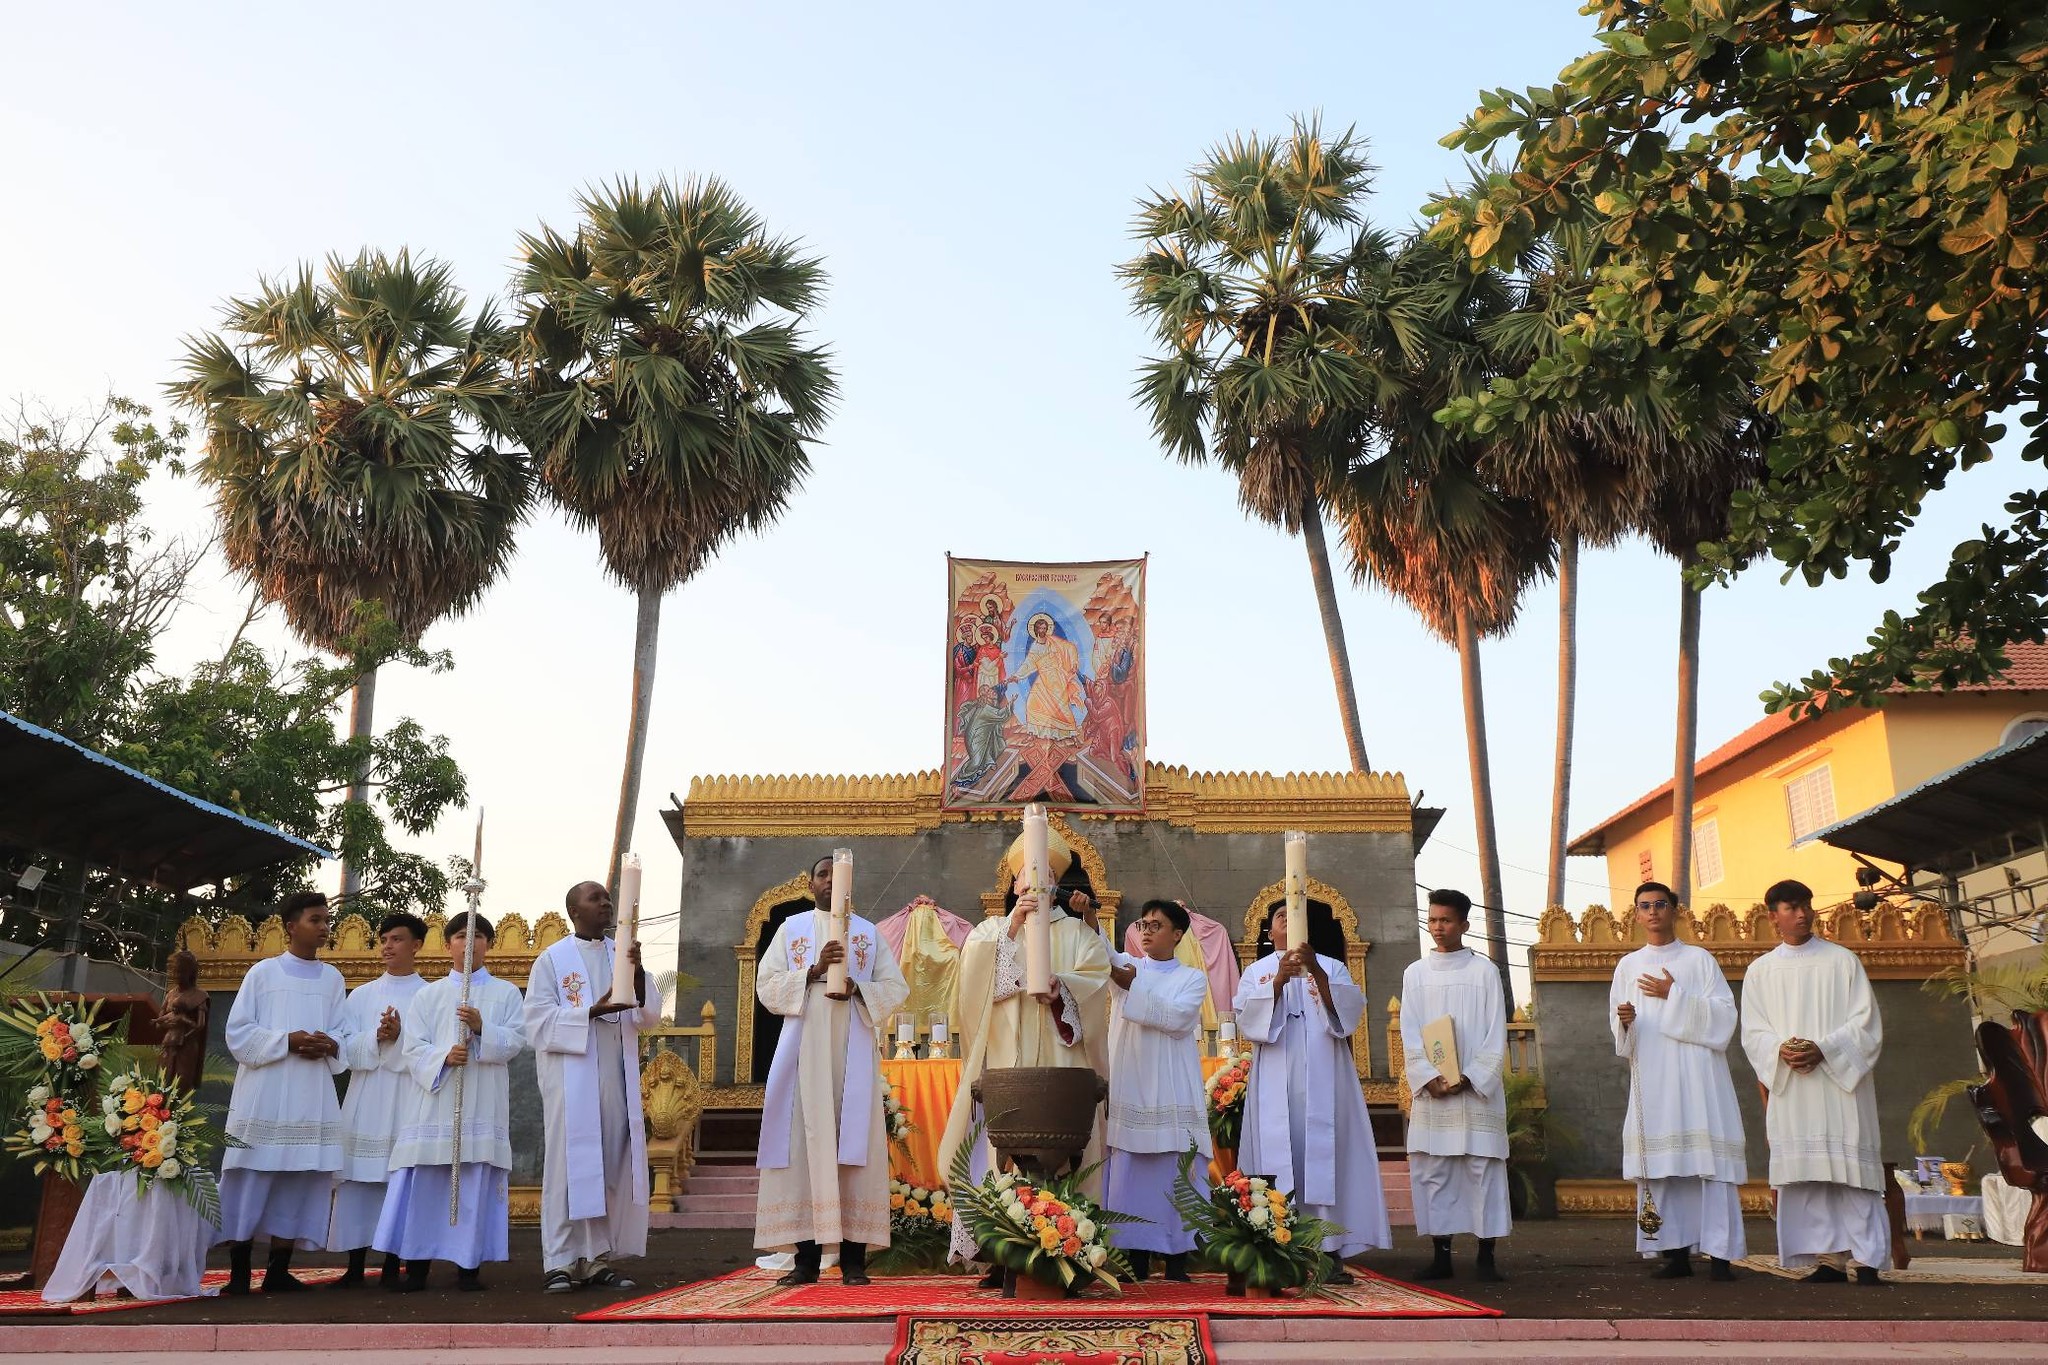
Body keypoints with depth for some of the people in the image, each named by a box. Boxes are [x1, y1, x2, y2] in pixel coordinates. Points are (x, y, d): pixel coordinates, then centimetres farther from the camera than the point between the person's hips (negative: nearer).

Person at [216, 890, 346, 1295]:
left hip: (312, 1096, 3)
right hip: (264, 1094, -3)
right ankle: (239, 1271, 6)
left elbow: (343, 1035, 12)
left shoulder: (333, 979, 12)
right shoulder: (262, 973, 2)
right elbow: (238, 1033, -2)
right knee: (252, 1179, -3)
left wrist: (329, 1046, -11)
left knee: (299, 1179, 2)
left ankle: (278, 1270, 9)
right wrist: (287, 1041, -15)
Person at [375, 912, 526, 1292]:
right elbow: (413, 1047, 5)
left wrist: (482, 1029, -16)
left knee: (476, 1184, -4)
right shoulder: (428, 995, 14)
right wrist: (444, 1057, -15)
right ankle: (417, 1265, 4)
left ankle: (468, 1265, 2)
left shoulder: (506, 993, 12)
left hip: (483, 1102, -1)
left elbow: (515, 1041, 1)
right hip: (434, 1099, 1)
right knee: (423, 1184, -3)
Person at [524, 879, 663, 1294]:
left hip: (616, 1079, 4)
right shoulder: (552, 960, 3)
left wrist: (639, 975, -12)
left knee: (612, 1168, 3)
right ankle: (559, 1263, 0)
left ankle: (596, 1258, 10)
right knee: (568, 1166, -4)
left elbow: (649, 1018, 6)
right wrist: (593, 1012, -18)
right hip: (570, 1079, -4)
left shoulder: (623, 957, 13)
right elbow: (539, 1020, -6)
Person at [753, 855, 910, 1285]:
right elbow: (767, 984, 3)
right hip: (804, 1047, 0)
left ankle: (853, 1257, -3)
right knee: (805, 1140, -5)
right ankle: (806, 1257, -3)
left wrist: (857, 988, -11)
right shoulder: (790, 929, 13)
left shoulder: (869, 933, 14)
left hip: (853, 1049, 0)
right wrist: (814, 970, -12)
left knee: (854, 1142, -5)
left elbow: (896, 987, 8)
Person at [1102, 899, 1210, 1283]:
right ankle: (1137, 1260, 3)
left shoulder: (1193, 977, 9)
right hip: (1129, 1087, 1)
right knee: (1130, 1169, -3)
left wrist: (1135, 986, -11)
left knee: (1176, 1171, -5)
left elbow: (1178, 1018, -8)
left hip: (1172, 1090, -1)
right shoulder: (1125, 966, 13)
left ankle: (1177, 1261, 0)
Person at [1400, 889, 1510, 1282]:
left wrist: (1468, 1078, -11)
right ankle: (1441, 1255, 9)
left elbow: (1496, 1035, -1)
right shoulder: (1416, 973, 9)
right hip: (1430, 1090, 2)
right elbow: (1410, 1035, 3)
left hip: (1478, 1088, -2)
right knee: (1432, 1172, 2)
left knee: (1483, 1168, -2)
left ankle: (1486, 1257, 6)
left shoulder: (1484, 971, 3)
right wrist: (1430, 1078, -11)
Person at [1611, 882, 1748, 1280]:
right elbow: (1619, 1034, 15)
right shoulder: (1628, 966, 15)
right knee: (1660, 1164, -2)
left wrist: (1674, 996, -9)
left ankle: (1719, 1253, -6)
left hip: (1696, 1077, -2)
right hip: (1650, 1080, 3)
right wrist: (1625, 1022, -8)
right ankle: (1676, 1251, 2)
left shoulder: (1699, 959, 7)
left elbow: (1724, 1015, -2)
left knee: (1708, 1159, -8)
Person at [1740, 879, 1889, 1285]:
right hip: (1790, 1089, 2)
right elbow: (1752, 1032, 7)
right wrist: (1782, 1050, -14)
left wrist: (1823, 1048, -14)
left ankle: (1867, 1261, -4)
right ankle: (1829, 1259, 4)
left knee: (1851, 1170, -7)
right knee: (1806, 1176, -1)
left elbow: (1865, 1022, 0)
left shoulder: (1843, 961, 7)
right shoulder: (1760, 971, 12)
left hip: (1841, 1083, -2)